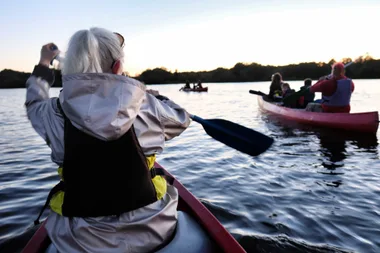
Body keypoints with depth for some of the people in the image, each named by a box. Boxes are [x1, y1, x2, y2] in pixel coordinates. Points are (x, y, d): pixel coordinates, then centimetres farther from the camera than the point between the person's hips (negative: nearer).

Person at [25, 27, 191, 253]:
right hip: (151, 231, 0)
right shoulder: (148, 106, -14)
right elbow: (182, 120, 7)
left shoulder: (56, 113, -10)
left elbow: (35, 104, 16)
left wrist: (43, 65, 32)